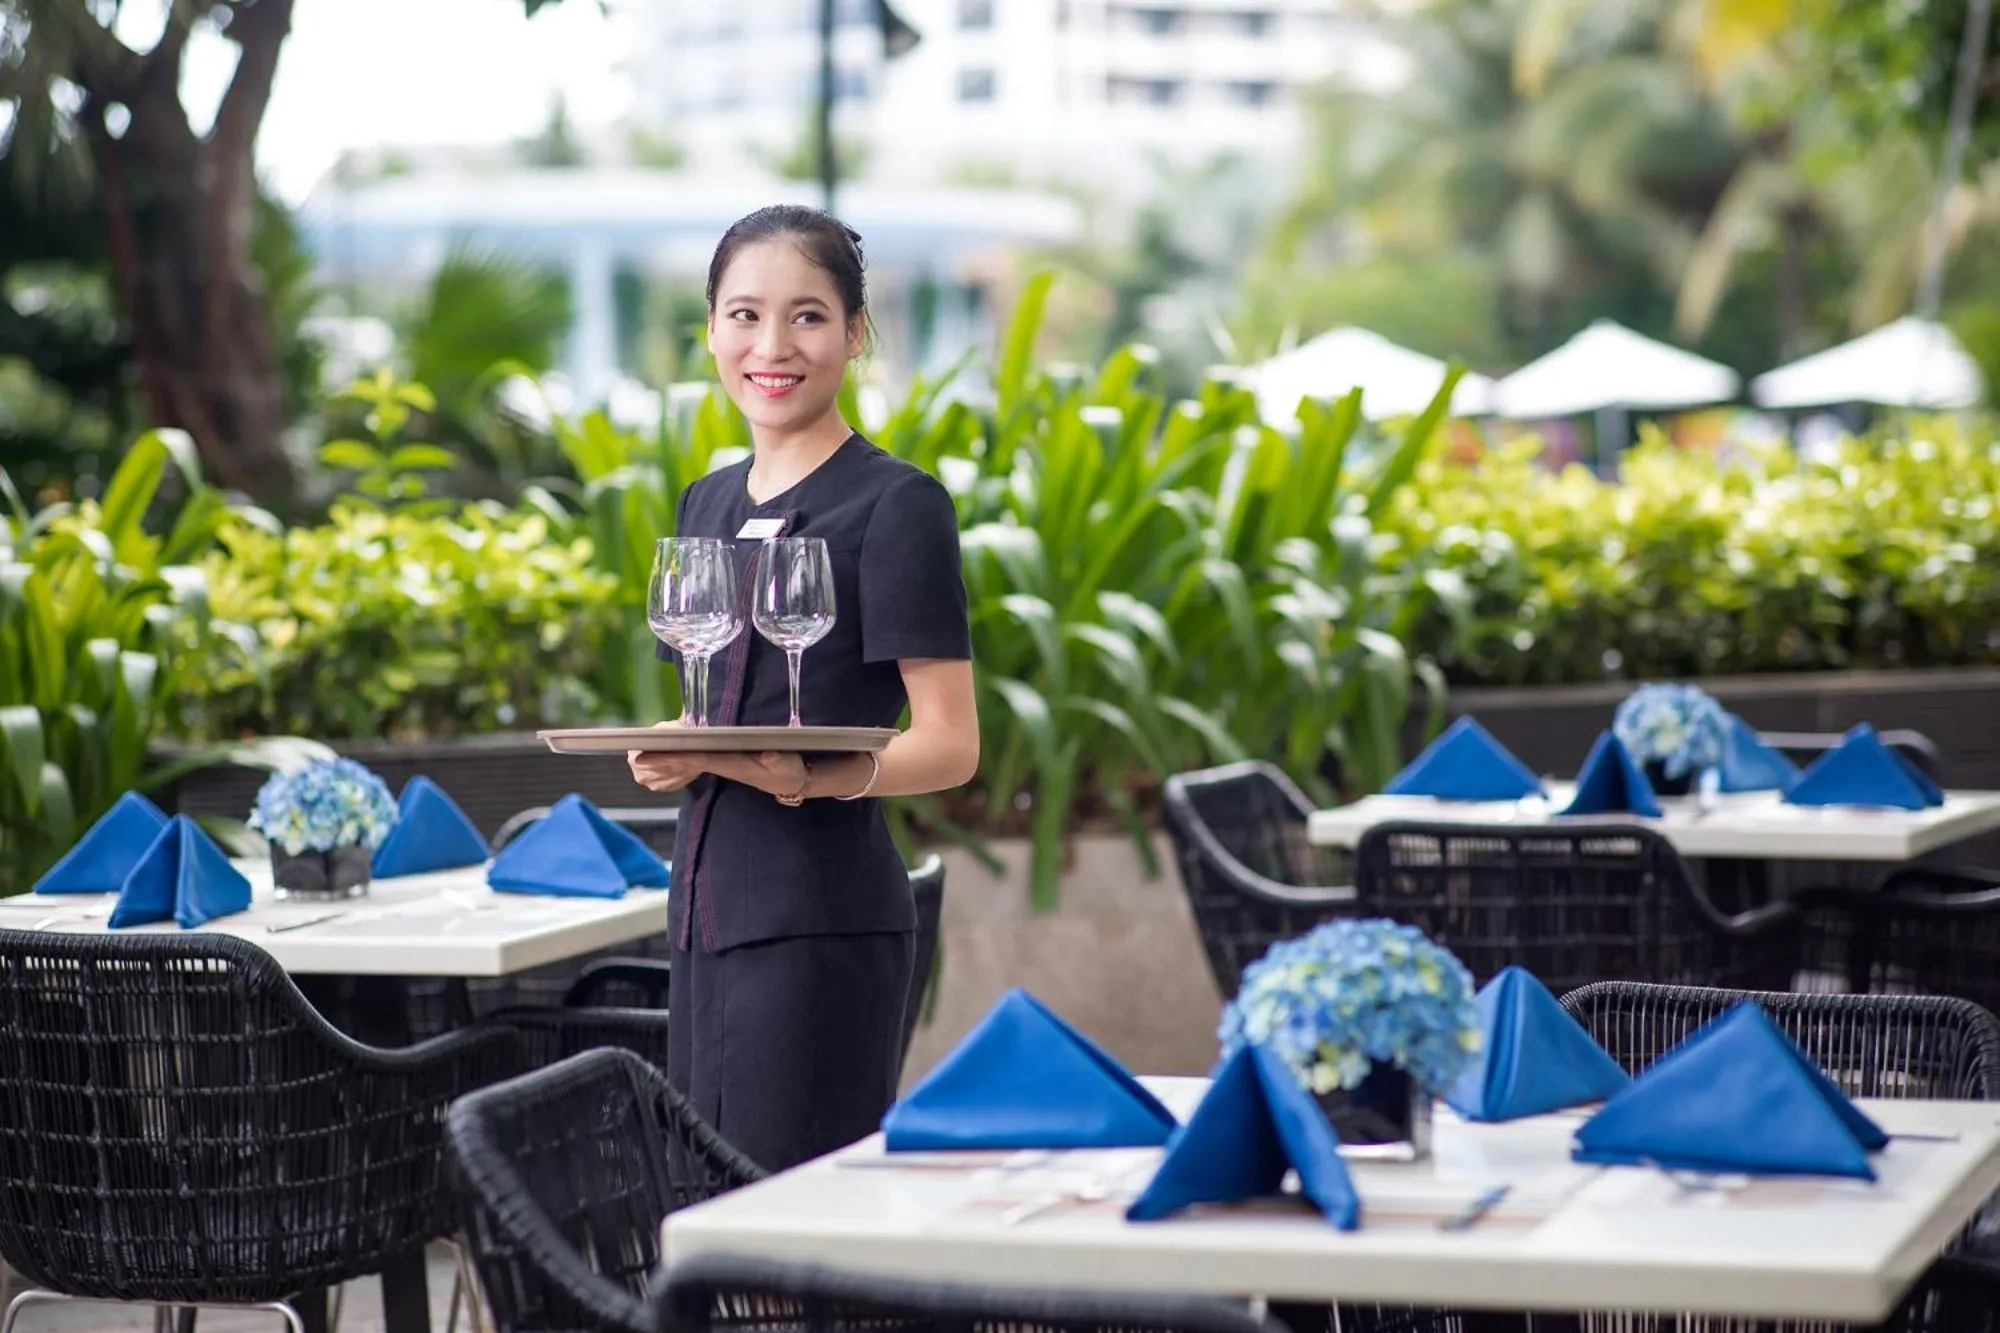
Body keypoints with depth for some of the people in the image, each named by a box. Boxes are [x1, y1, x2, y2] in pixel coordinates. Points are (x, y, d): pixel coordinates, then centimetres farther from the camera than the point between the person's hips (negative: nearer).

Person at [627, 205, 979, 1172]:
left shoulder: (896, 504, -7)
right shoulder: (708, 505, 16)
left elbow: (949, 744, -10)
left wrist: (822, 776, -27)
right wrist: (663, 757, 1)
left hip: (822, 918, -7)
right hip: (707, 908, 7)